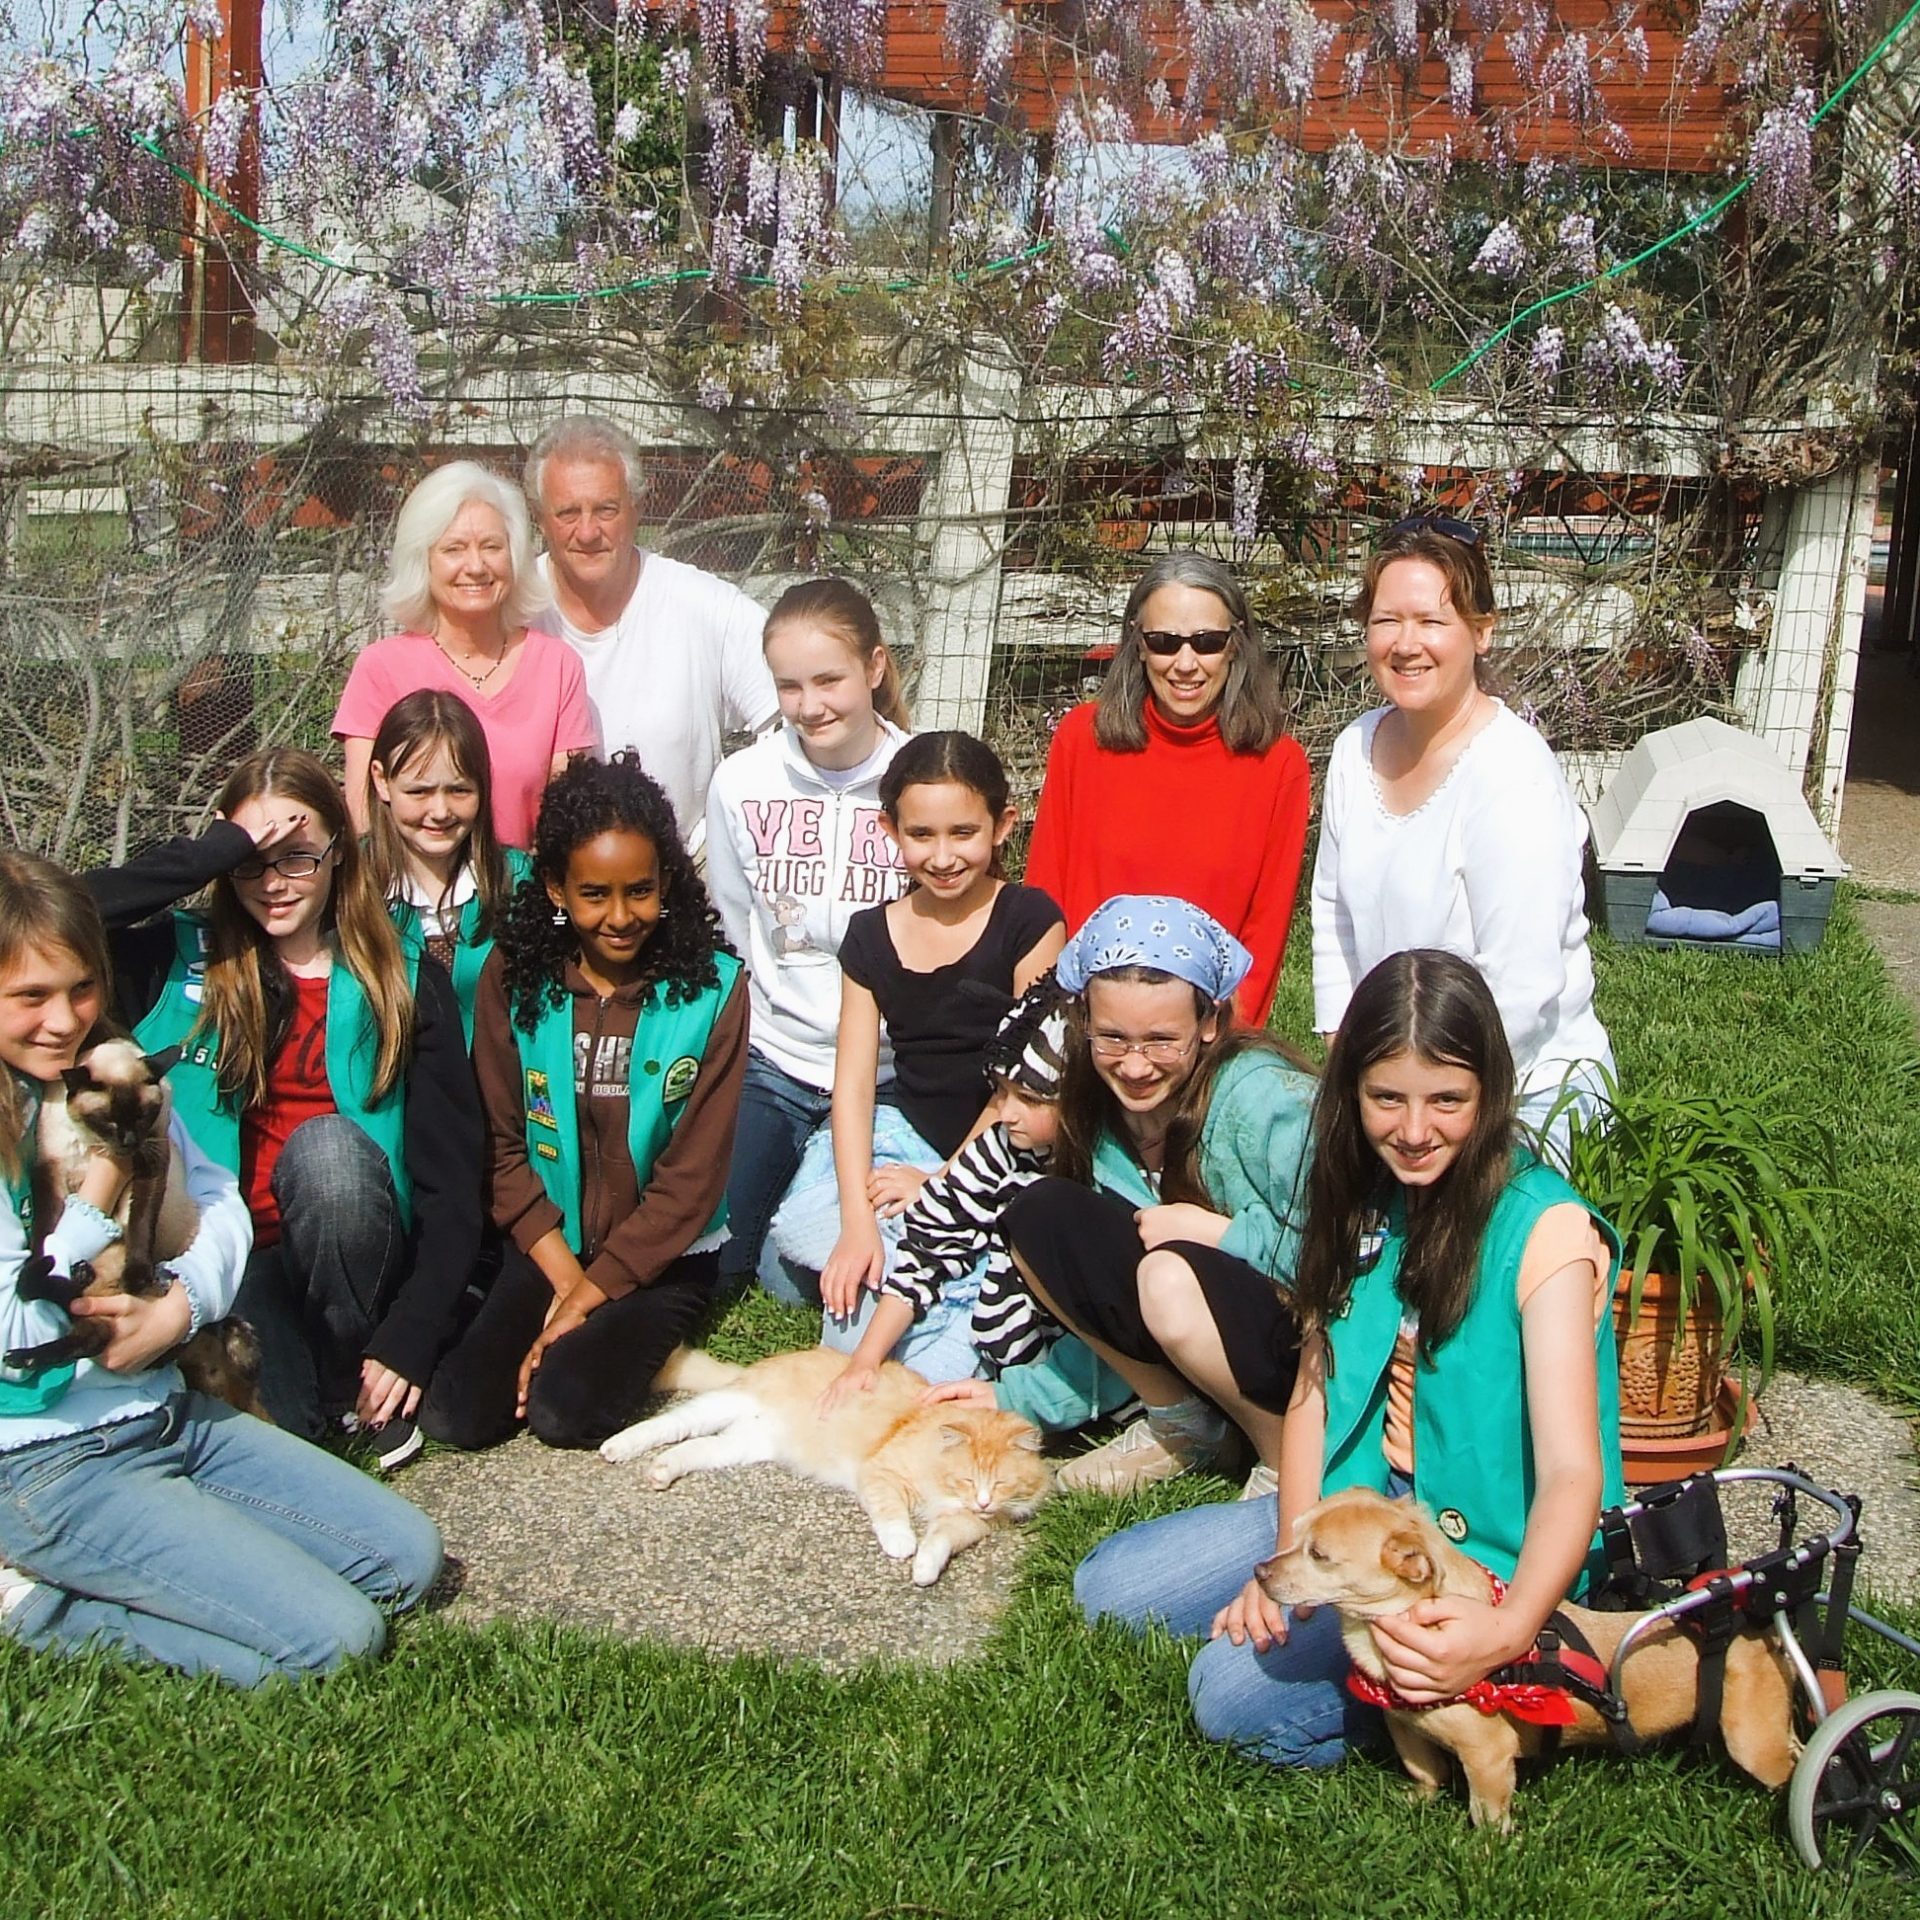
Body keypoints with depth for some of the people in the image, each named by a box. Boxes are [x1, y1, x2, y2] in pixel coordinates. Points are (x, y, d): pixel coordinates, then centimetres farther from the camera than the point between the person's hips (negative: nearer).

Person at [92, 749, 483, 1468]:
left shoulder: (408, 984, 3)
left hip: (350, 1263, 1)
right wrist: (218, 850, -16)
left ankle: (351, 1385, -9)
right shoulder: (183, 964, 4)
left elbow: (452, 1179, -3)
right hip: (230, 1263, -1)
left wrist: (409, 1340, -13)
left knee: (328, 1143, -30)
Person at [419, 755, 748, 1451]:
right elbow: (502, 1146, -2)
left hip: (662, 1255, -3)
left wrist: (590, 1296, -14)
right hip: (547, 1245, 3)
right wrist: (564, 1275, -12)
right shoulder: (513, 977, -4)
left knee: (567, 1411, -22)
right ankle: (592, 1333, 11)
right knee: (454, 1416, -14)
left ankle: (636, 1341, 8)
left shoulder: (711, 988, -11)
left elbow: (693, 1177, -11)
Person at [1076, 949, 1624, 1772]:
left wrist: (1510, 1629, -47)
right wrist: (1290, 1559, -16)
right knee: (1106, 1587, 2)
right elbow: (1316, 1384, 0)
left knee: (1242, 1697, -25)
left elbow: (1572, 1471, -29)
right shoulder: (1365, 1197, 1)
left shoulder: (1544, 1230, -21)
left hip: (1497, 1551, -7)